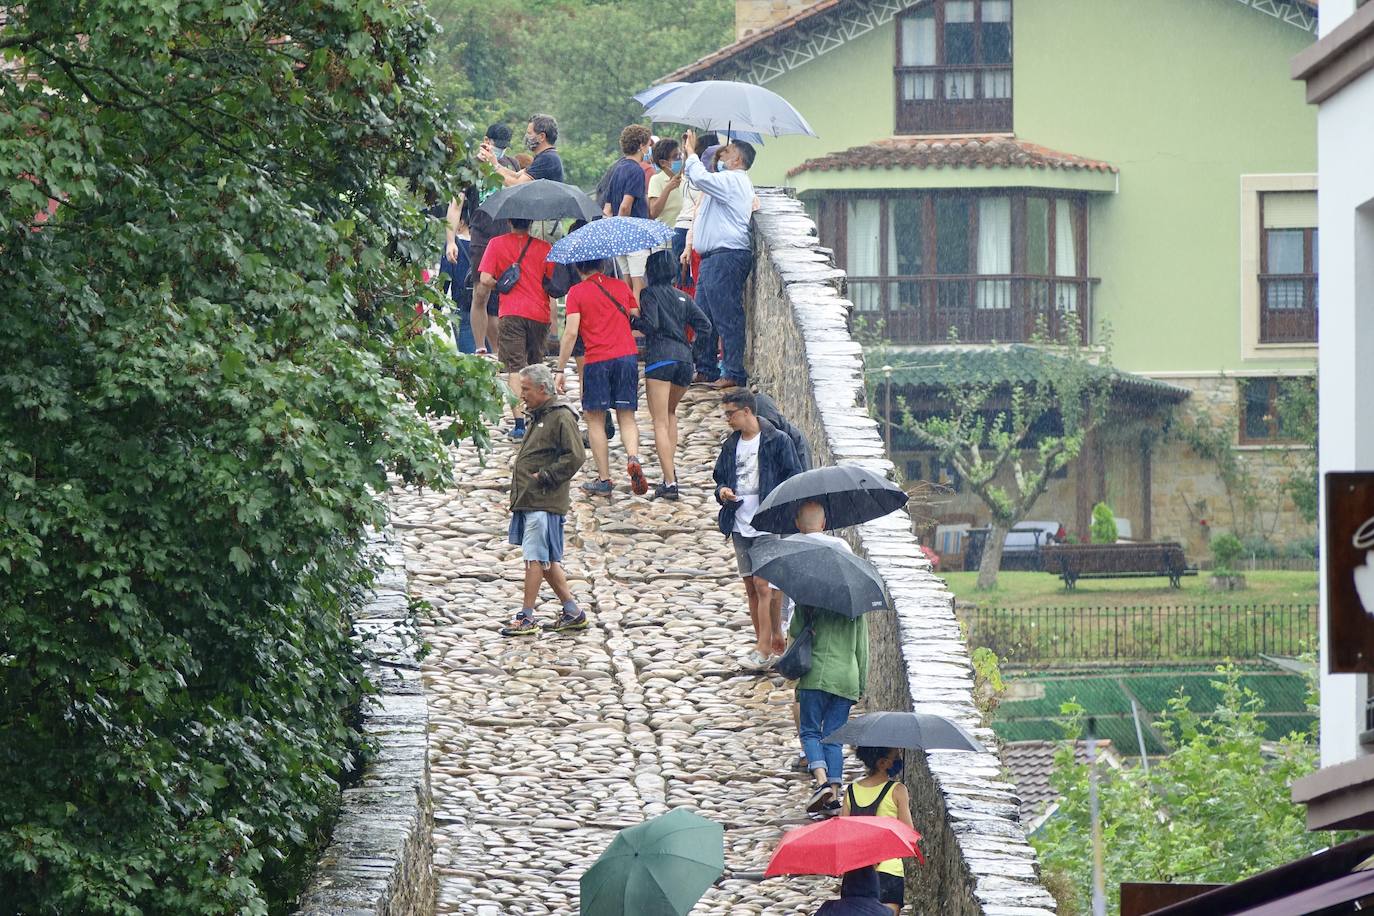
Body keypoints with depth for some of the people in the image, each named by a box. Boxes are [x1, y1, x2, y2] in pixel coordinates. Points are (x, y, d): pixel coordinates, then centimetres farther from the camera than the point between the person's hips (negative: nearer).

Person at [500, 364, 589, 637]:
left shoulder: (561, 417, -9)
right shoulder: (538, 417, 20)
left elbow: (575, 457, -17)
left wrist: (544, 477, -15)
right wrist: (519, 472, 16)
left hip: (545, 501, -10)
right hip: (528, 501, 10)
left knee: (535, 559, -8)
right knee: (546, 561, 12)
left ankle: (526, 617, -6)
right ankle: (572, 612, 17)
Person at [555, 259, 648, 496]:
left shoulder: (576, 292, -1)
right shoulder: (621, 286, 12)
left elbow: (571, 333, -8)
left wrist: (560, 370, -4)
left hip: (597, 360, -3)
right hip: (627, 355, 3)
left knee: (595, 420, 7)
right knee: (627, 416, 9)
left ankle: (604, 480, 5)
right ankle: (633, 458, -19)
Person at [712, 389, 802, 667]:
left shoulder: (778, 442, -6)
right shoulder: (730, 445, 12)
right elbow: (720, 479, 21)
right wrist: (722, 491, -2)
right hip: (740, 525, 7)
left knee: (763, 584, -13)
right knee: (751, 588, 9)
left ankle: (765, 646, -9)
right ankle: (774, 640, 17)